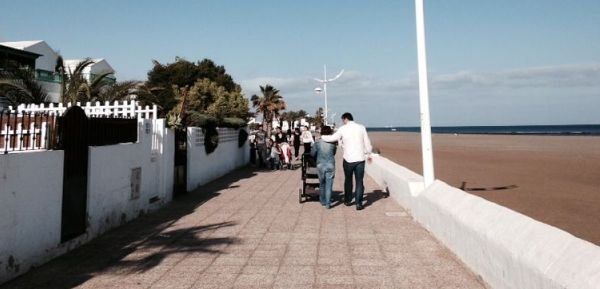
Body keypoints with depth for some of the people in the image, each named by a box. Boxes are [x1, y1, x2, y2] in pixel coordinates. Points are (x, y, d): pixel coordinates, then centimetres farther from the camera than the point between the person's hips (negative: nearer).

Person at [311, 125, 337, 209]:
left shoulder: (317, 143, -6)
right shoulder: (332, 143, -5)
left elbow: (312, 154, 3)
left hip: (320, 165, 1)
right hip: (330, 166, -1)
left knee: (322, 184, 18)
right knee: (329, 185, 3)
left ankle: (323, 201, 27)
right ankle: (328, 203, 2)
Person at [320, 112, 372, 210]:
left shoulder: (343, 129, -4)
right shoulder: (361, 127, 1)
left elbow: (332, 138, 1)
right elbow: (367, 142, 3)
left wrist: (322, 137, 19)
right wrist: (368, 154, 15)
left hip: (348, 159, 0)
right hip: (360, 158, 1)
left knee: (348, 180, 18)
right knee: (359, 181, 6)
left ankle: (347, 200, 28)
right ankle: (359, 203, 3)